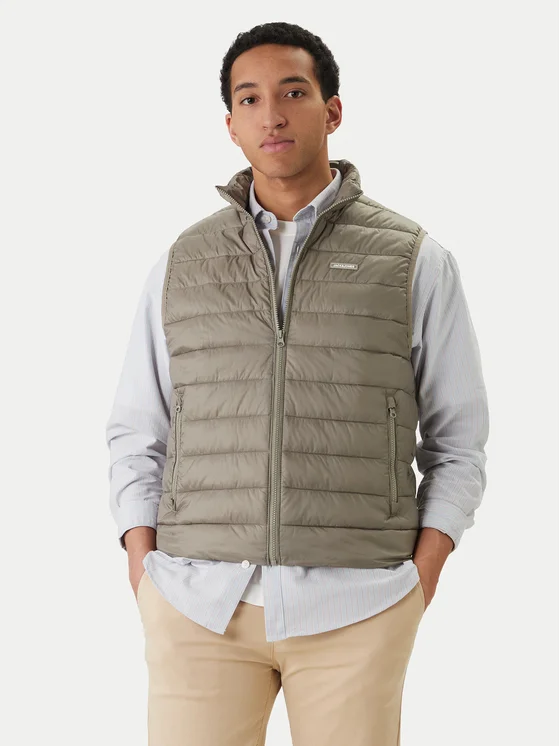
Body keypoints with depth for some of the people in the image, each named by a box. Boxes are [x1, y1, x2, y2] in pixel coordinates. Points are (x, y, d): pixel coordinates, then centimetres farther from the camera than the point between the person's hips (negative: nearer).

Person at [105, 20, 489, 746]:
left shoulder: (415, 262, 4)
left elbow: (458, 438, 7)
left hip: (355, 606, -1)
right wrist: (146, 578, 1)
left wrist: (419, 583, -4)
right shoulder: (183, 265, 9)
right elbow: (136, 435, 13)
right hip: (201, 604, 1)